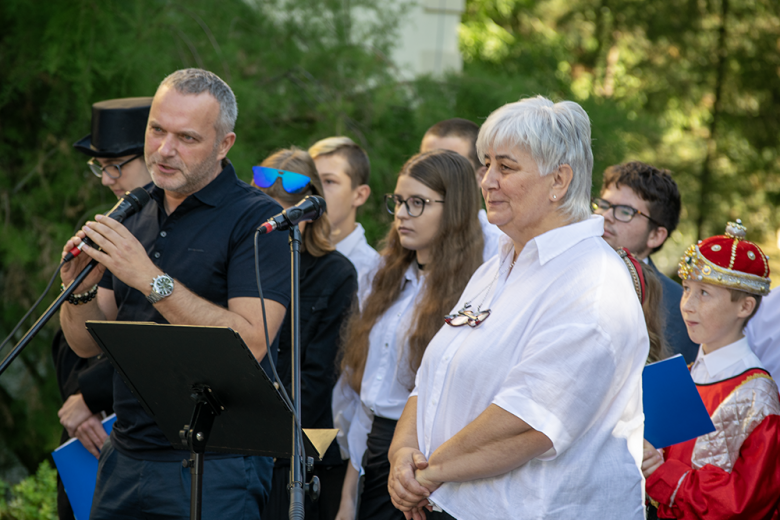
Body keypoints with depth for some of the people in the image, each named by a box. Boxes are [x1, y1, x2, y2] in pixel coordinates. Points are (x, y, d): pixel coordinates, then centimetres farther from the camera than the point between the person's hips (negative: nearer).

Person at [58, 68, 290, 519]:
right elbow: (88, 344, 11)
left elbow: (250, 343, -22)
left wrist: (152, 279, -24)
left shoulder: (258, 219, -9)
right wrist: (80, 291, -11)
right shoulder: (134, 215, 11)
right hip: (125, 460, 6)